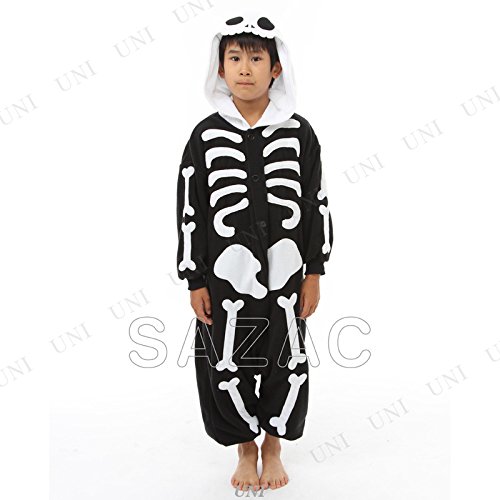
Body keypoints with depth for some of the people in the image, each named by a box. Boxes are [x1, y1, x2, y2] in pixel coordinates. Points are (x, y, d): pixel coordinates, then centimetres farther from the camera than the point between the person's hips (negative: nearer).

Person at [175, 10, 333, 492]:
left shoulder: (298, 132, -1)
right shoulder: (206, 135, -2)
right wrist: (194, 280, -1)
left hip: (285, 275, 1)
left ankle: (273, 447, 35)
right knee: (226, 370, 9)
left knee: (287, 367, 10)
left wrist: (314, 272, 2)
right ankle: (245, 450, 34)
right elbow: (189, 211, 0)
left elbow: (316, 203, 4)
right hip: (225, 277, 0)